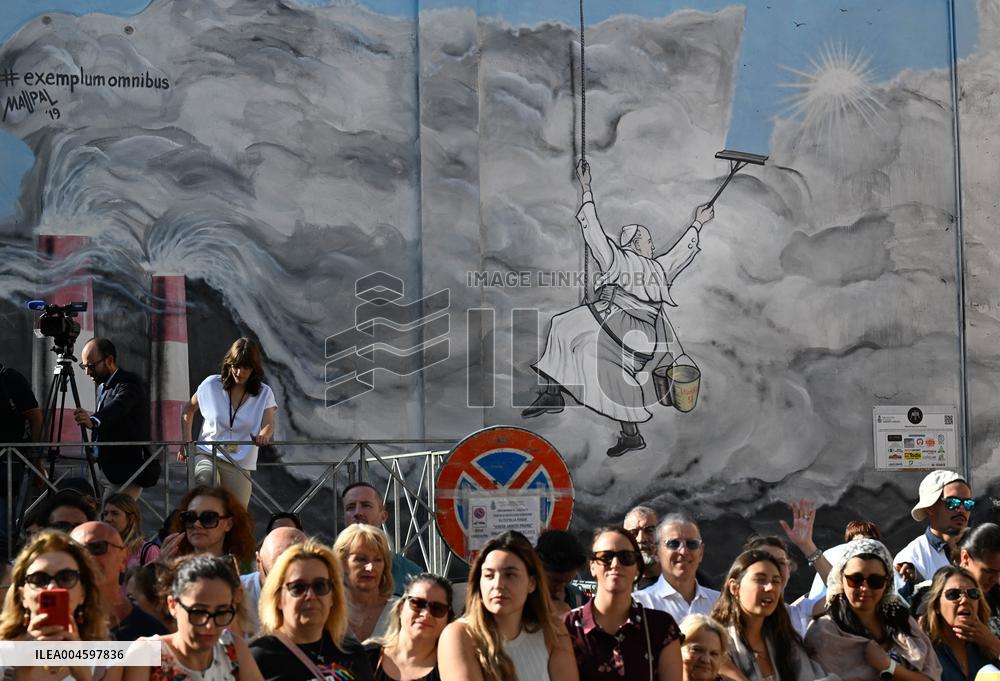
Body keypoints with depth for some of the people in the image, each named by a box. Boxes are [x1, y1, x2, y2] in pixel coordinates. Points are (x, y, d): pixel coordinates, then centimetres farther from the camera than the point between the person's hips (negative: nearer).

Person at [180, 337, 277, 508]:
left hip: (240, 463, 1)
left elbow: (269, 425, -15)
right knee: (205, 479, -38)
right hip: (207, 454, -1)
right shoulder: (211, 385, -2)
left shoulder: (264, 393, -1)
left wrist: (264, 434, -40)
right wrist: (187, 443, 5)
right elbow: (188, 410, 13)